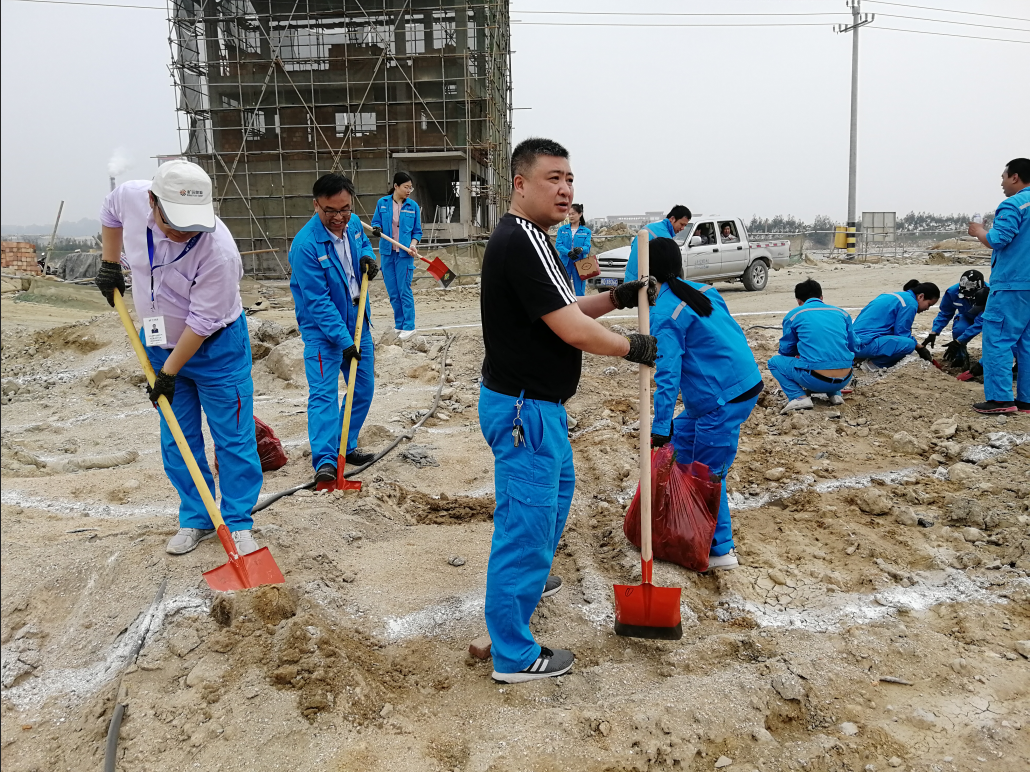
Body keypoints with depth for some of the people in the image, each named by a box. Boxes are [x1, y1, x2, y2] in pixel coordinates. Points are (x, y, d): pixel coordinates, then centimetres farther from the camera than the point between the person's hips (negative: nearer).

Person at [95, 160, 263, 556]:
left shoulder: (218, 251, -32)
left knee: (233, 438, -1)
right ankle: (196, 519, 25)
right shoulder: (131, 197, -16)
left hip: (215, 347, -5)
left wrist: (169, 372, -19)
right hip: (159, 343, 6)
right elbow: (110, 211, 11)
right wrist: (110, 264, 8)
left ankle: (239, 523, 13)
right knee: (177, 440, 12)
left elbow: (201, 322, -25)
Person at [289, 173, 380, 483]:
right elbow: (318, 302, -25)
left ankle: (346, 447, 28)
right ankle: (324, 461, -13)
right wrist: (343, 340, -27)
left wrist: (368, 258, -3)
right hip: (323, 329, -7)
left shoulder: (354, 224, -3)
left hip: (357, 322, 7)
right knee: (323, 393, -13)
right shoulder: (305, 244, -24)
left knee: (363, 388, 13)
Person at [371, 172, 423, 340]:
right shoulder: (382, 203, 0)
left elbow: (417, 231, 4)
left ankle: (409, 326, 2)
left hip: (404, 254, -2)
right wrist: (376, 228, -15)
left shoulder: (413, 206, -1)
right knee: (392, 292, 8)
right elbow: (376, 223, 8)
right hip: (387, 252, 2)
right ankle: (399, 324, 20)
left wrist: (413, 244, -13)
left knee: (404, 290, -4)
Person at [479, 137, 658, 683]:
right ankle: (514, 655, 13)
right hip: (524, 408, -11)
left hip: (538, 403, 11)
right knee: (525, 521, -1)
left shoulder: (524, 238, 11)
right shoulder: (523, 242, -23)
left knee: (557, 489, 30)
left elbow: (561, 311, 17)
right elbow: (574, 331, -25)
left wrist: (617, 298, 4)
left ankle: (529, 577, 53)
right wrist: (634, 347, -9)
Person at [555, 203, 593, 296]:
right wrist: (568, 252, -24)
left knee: (580, 292, 1)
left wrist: (581, 249, -30)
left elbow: (587, 247, -5)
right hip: (565, 263, 0)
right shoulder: (562, 229, 7)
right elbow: (558, 245, -5)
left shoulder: (586, 231, 7)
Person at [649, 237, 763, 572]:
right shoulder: (703, 291, 10)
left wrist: (660, 426, -18)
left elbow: (667, 376, -21)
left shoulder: (664, 315, -15)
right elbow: (732, 332, 18)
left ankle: (721, 550, 9)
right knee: (682, 435, 24)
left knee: (708, 473, 0)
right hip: (746, 379, 10)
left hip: (724, 399, -10)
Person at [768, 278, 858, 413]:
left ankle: (799, 397, -2)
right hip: (844, 380, 5)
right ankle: (835, 394, 15)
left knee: (774, 361, 18)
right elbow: (853, 348, 22)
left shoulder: (794, 315, 5)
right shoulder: (842, 313, 15)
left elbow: (786, 350, 13)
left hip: (816, 380, -5)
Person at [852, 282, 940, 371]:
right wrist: (920, 348, 7)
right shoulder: (910, 303, -7)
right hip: (864, 344, -10)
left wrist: (919, 346, 23)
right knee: (909, 344, -22)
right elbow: (902, 334, -7)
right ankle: (873, 364, -8)